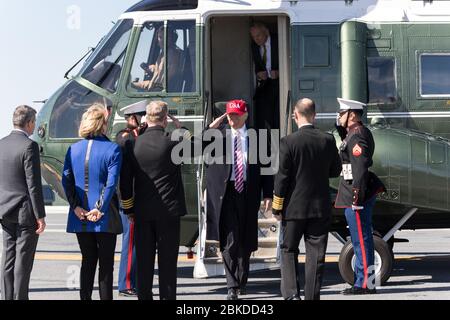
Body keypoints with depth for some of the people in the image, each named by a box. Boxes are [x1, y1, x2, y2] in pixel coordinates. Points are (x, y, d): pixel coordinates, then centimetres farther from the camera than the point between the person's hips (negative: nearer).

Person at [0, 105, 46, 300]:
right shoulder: (29, 146, -15)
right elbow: (33, 184, -17)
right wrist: (40, 216, -13)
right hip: (26, 211, -7)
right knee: (23, 260, -1)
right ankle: (20, 297, 2)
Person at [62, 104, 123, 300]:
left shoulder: (74, 149, 5)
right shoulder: (112, 149, -8)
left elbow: (66, 181, -1)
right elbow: (111, 183, -15)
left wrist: (76, 207, -3)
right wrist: (99, 208, -12)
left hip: (80, 218, 4)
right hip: (105, 218, -4)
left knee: (87, 261, 13)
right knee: (106, 263, 4)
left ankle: (85, 297, 13)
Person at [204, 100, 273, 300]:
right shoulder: (218, 134, 6)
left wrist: (268, 195, 2)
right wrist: (212, 128, -11)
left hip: (248, 193, 1)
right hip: (225, 192, -1)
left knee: (246, 241, 10)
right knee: (229, 241, -8)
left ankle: (242, 281, 27)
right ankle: (232, 286, -5)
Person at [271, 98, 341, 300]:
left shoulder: (289, 142, -12)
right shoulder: (328, 140, -4)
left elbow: (282, 176, -9)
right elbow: (336, 171, 7)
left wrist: (277, 207, -1)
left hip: (294, 207, -2)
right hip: (321, 207, 2)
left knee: (288, 250, 10)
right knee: (316, 254, 8)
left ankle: (291, 294, -3)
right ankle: (312, 296, 10)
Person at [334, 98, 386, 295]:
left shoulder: (357, 136, -15)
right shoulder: (354, 134, 17)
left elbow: (361, 168, -21)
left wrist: (357, 197, -23)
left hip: (357, 197, -11)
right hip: (356, 197, 11)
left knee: (361, 240, -7)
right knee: (360, 240, 14)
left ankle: (366, 284, -4)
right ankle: (362, 281, 20)